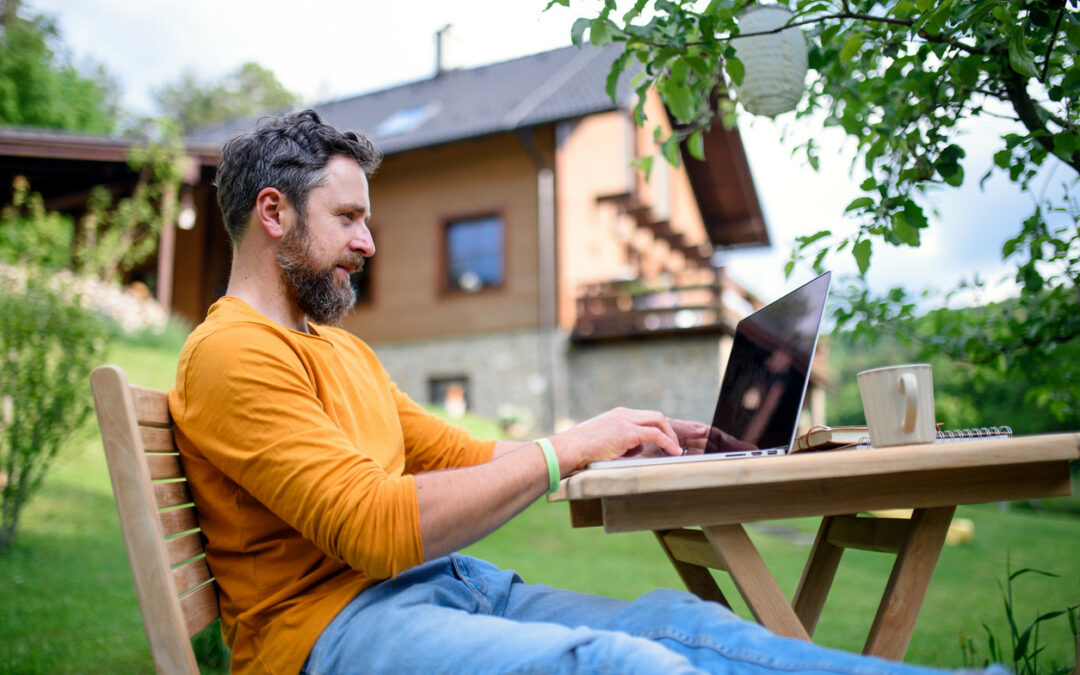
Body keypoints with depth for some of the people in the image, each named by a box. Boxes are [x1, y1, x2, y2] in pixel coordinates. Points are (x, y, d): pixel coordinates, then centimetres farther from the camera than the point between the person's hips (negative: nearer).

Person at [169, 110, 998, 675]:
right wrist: (564, 451, -18)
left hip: (441, 583, 8)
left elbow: (457, 453, 18)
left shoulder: (344, 347, 20)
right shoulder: (233, 354, -11)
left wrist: (613, 445, 7)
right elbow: (375, 528, -22)